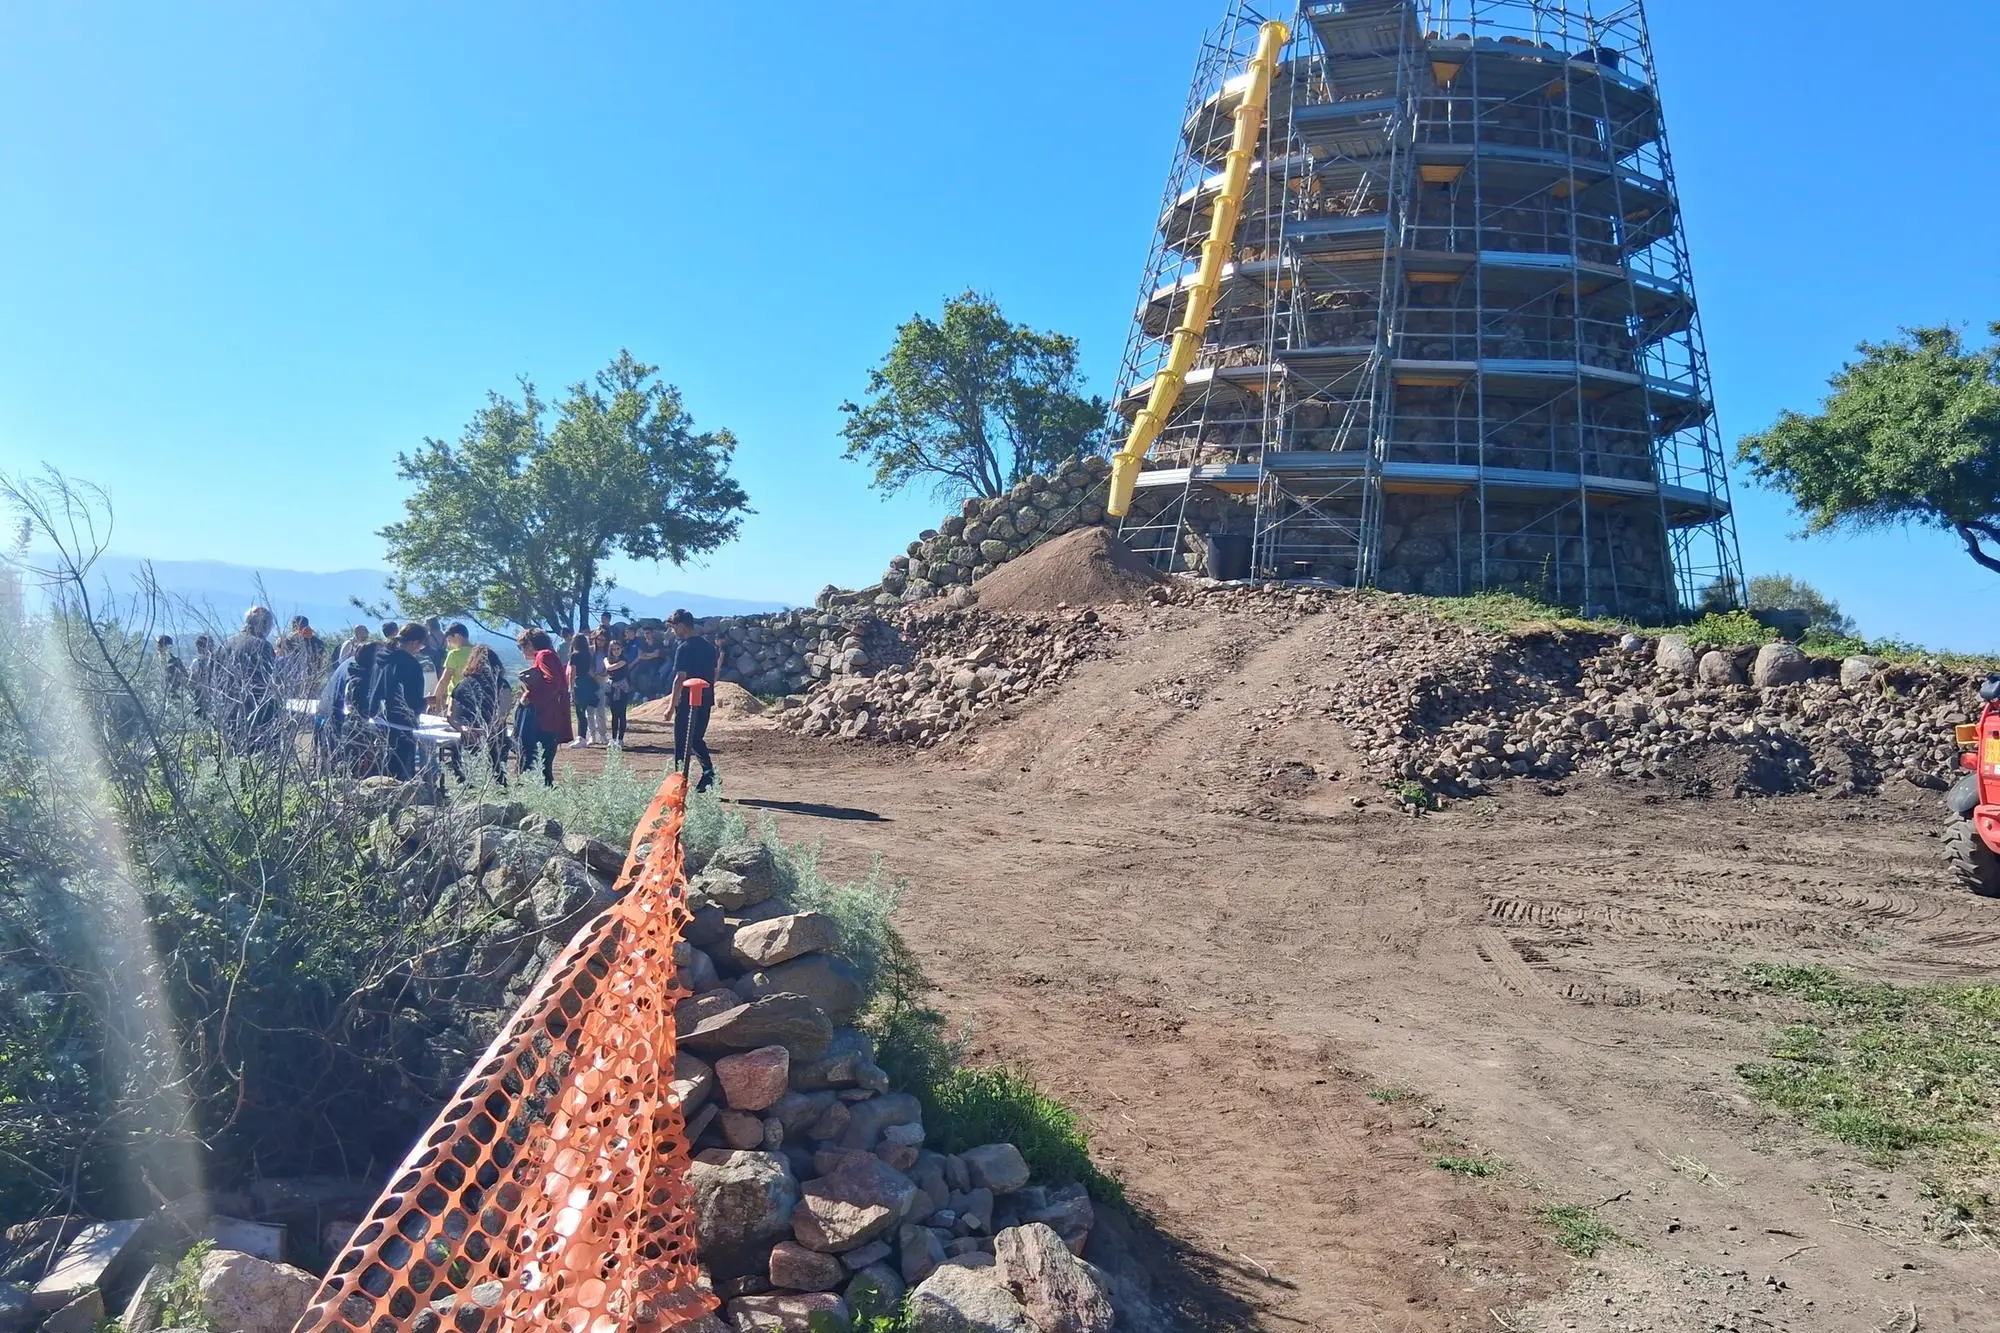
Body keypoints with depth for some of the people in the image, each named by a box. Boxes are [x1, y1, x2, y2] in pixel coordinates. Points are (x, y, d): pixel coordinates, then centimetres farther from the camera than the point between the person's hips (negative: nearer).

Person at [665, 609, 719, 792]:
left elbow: (680, 678, -16)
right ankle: (708, 773, 2)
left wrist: (672, 704, -14)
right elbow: (714, 673, 14)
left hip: (688, 701, -7)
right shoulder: (709, 646, 11)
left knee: (682, 743, 2)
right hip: (705, 700, 7)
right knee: (697, 739, 17)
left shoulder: (684, 647, -12)